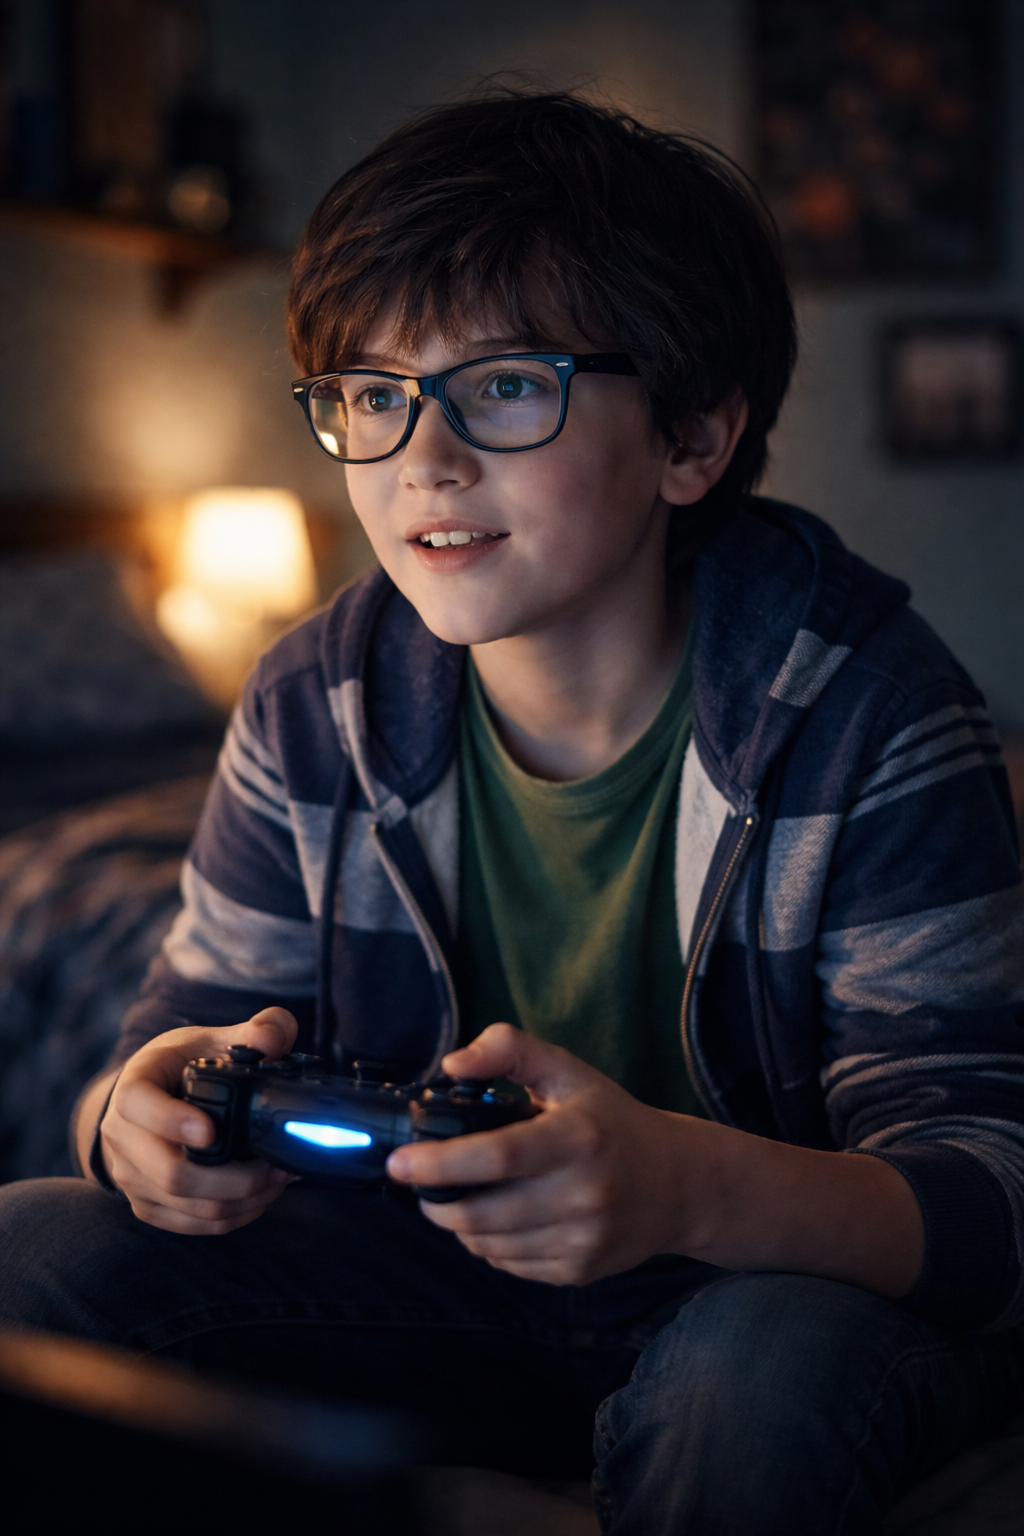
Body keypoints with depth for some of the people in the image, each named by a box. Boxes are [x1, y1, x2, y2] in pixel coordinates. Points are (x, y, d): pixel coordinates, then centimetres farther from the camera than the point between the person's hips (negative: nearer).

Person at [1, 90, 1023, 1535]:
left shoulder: (871, 714, -19)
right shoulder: (315, 710, -6)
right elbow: (187, 1026, -1)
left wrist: (690, 1188, -47)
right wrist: (148, 1119, -29)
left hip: (803, 1278, -3)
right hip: (441, 1288, 4)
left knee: (763, 1373, -39)